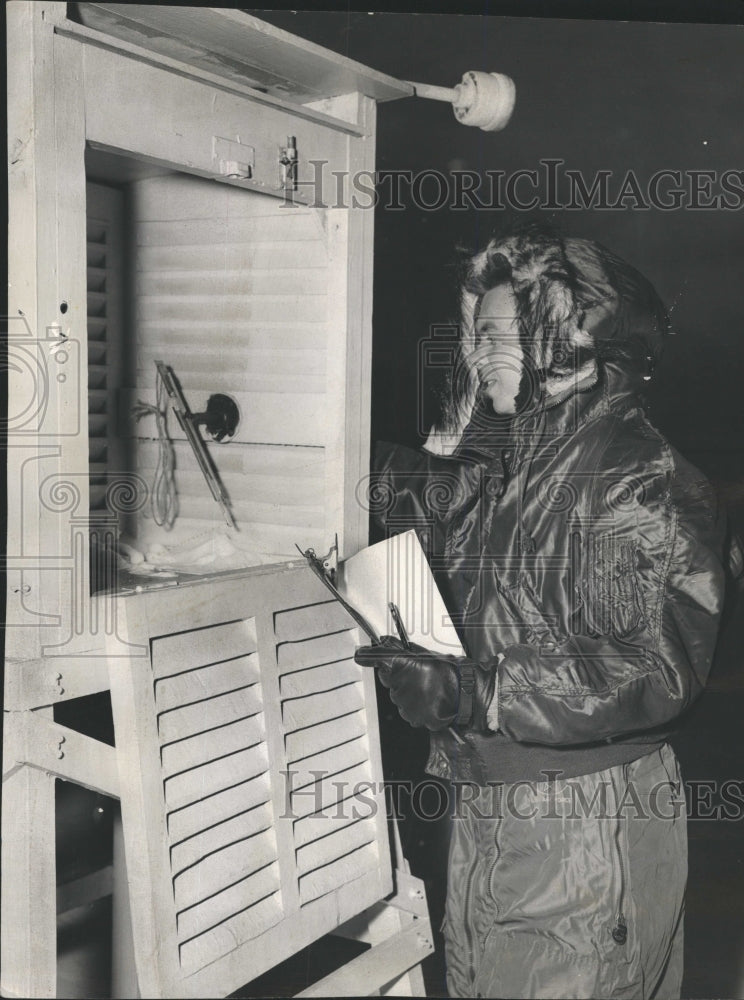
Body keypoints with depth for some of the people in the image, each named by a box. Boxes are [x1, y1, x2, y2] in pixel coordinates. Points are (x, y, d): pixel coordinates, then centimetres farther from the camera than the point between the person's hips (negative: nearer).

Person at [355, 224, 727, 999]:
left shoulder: (641, 484, -20)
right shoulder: (503, 464, 6)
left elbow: (657, 669, -27)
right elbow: (427, 493, 26)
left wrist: (473, 692, -30)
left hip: (586, 826, -8)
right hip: (485, 807, 8)